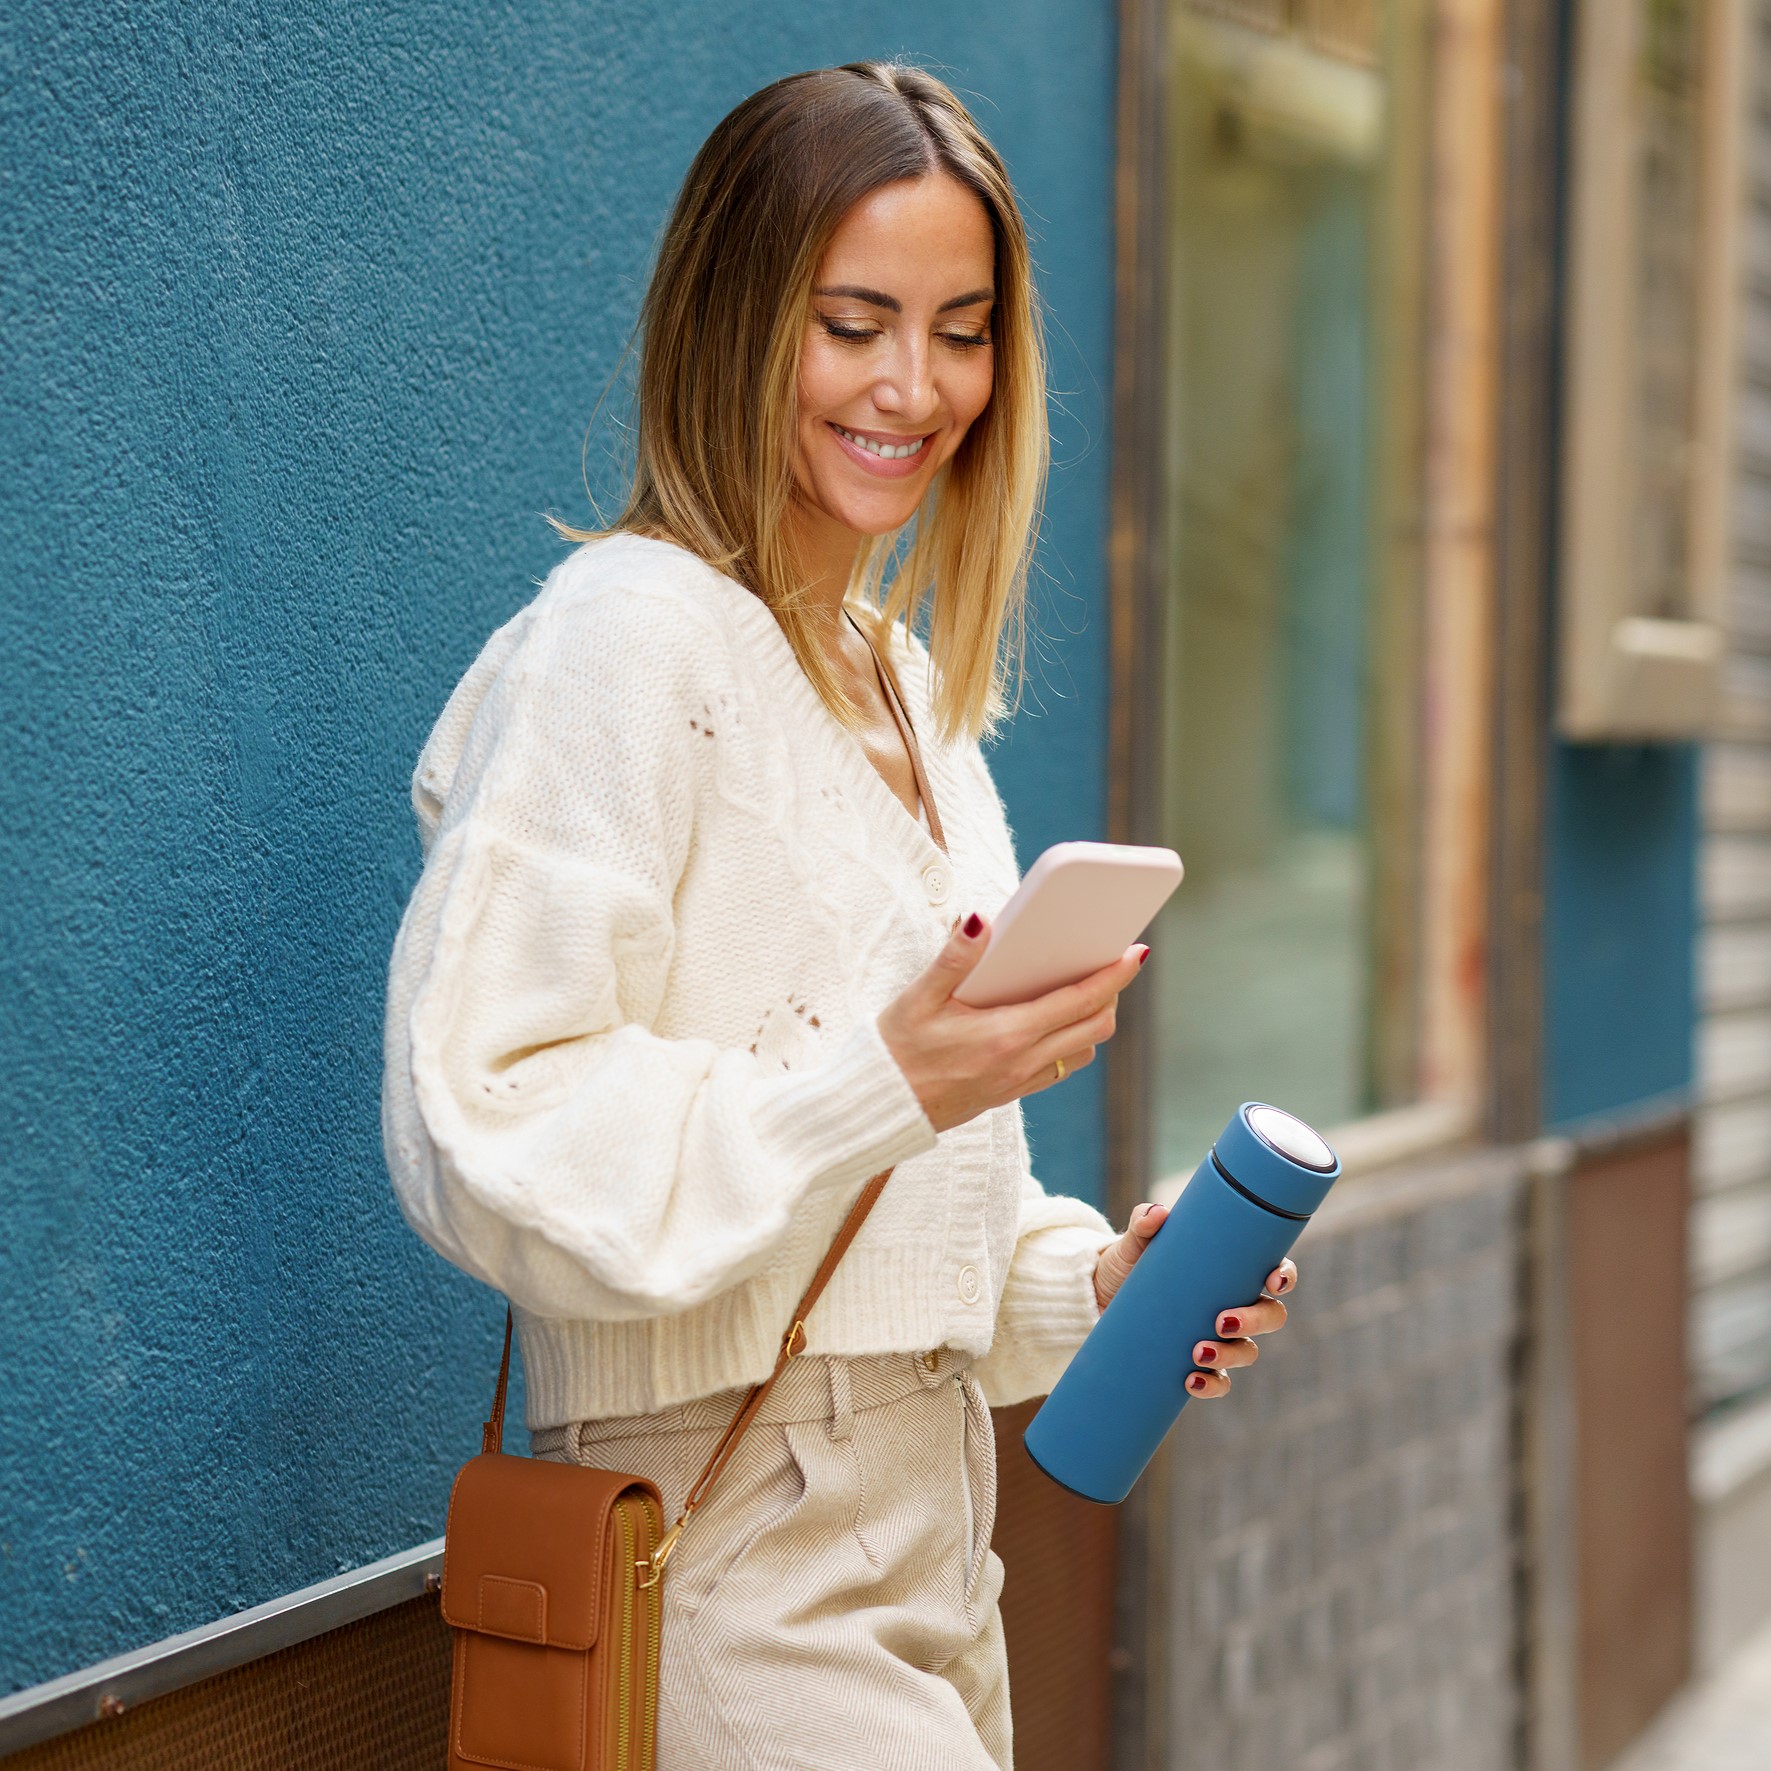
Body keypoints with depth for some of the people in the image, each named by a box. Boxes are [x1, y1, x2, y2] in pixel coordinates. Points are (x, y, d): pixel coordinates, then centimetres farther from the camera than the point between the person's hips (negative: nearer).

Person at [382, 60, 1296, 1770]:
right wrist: (887, 1086, -27)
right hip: (736, 1550, -8)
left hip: (927, 1541, 9)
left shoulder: (903, 680, 15)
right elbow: (482, 1143, -21)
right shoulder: (628, 635, -12)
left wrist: (1087, 1282, 6)